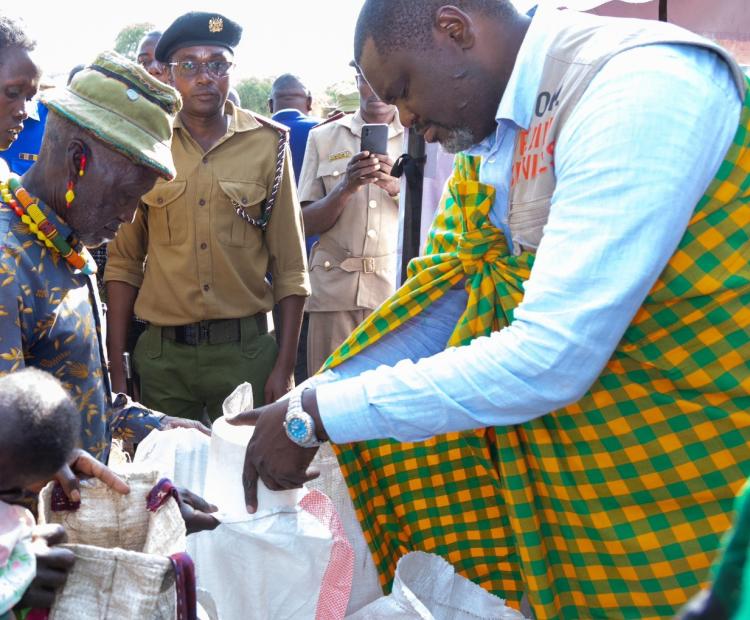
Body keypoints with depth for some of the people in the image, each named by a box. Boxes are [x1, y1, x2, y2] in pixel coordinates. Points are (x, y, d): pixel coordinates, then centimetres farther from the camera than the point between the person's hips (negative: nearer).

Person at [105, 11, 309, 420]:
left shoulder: (268, 143, -2)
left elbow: (289, 267, 0)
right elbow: (124, 261, 3)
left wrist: (285, 365, -5)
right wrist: (116, 364, -2)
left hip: (247, 347, 0)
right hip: (162, 352, 1)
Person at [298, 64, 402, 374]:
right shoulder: (323, 137, 9)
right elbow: (307, 224, 4)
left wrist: (398, 187, -15)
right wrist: (345, 188, -14)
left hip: (399, 289, 0)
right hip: (335, 289, 0)